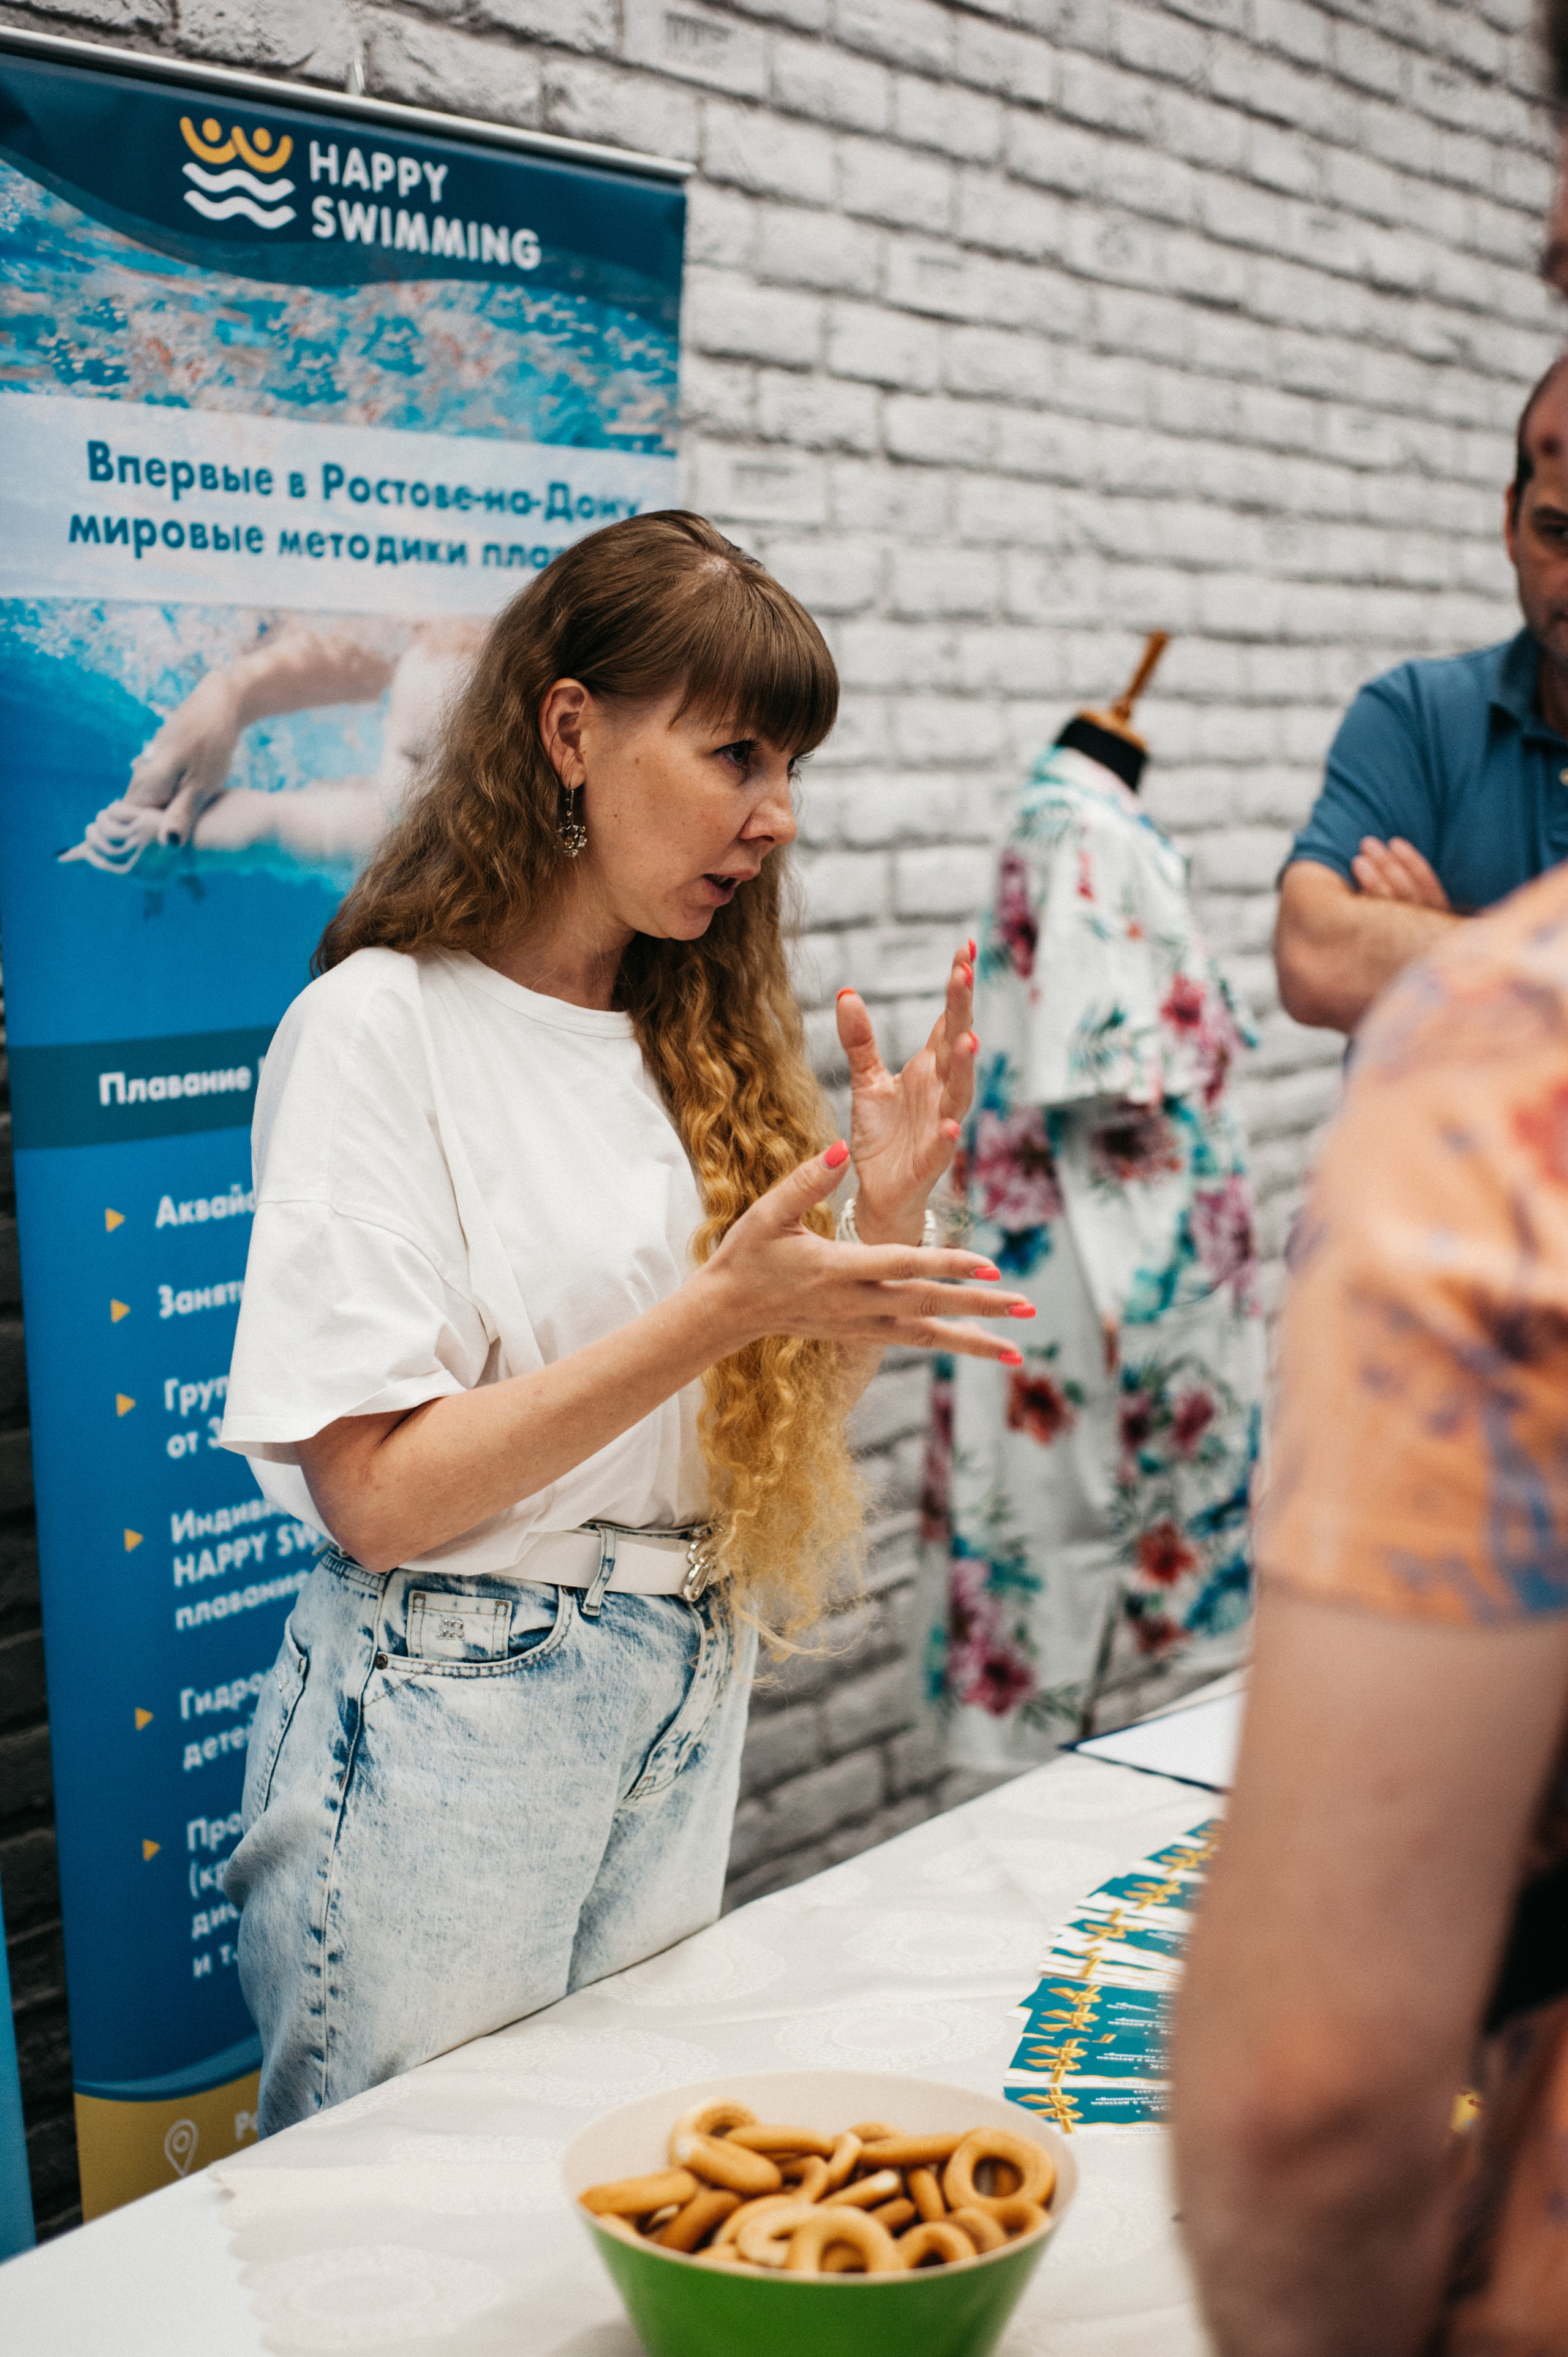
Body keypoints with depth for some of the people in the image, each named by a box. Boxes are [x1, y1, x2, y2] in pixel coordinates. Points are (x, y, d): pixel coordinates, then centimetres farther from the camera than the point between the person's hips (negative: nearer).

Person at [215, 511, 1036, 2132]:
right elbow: (375, 1494, -18)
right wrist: (714, 1312, -25)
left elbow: (782, 1424, 9)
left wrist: (886, 1222, -7)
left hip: (687, 1719, 6)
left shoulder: (702, 1036, 7)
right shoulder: (380, 1027, -12)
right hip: (444, 1727, -6)